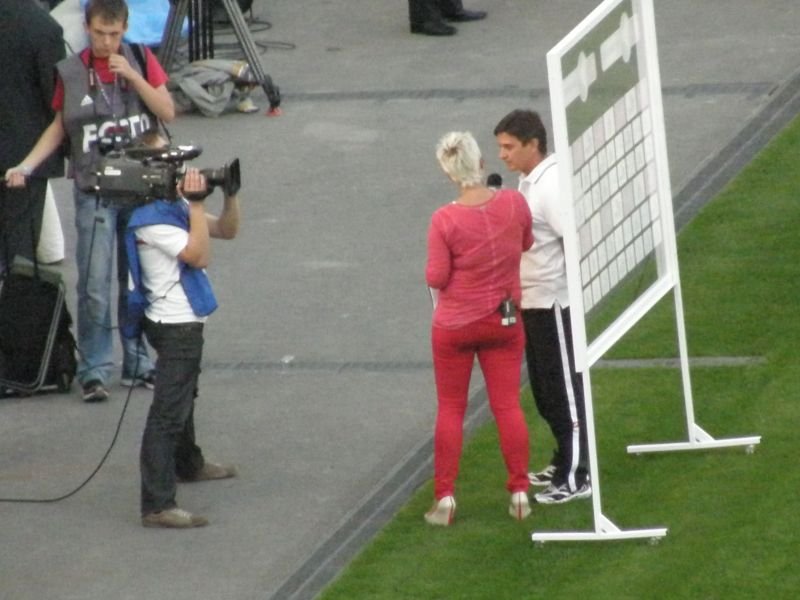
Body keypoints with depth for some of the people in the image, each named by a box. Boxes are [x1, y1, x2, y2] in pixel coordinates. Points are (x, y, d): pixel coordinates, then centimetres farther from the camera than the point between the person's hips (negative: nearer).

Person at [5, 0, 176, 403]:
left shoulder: (141, 61, 2)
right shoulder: (71, 73, 0)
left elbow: (167, 112, -3)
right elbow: (59, 127, 6)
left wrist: (132, 76, -15)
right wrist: (26, 166, -5)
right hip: (95, 194, -2)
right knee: (94, 287, -7)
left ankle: (137, 365, 20)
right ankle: (94, 372, 1)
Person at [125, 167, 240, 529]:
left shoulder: (175, 207, 7)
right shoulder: (150, 220, -23)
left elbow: (227, 231, 10)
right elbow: (199, 255, -28)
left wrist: (230, 196, -5)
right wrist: (197, 204, -26)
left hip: (183, 321, 11)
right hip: (174, 326, -11)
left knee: (183, 399, 31)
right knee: (168, 411, -13)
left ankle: (188, 464, 54)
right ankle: (157, 505, -17)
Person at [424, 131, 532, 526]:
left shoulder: (445, 220, -21)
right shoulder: (514, 204, -12)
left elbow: (435, 278, -16)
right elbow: (526, 244, 7)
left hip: (455, 326, -2)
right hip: (504, 322, 2)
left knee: (450, 409, 9)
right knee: (508, 405, 9)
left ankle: (444, 498, 9)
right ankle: (519, 493, 10)